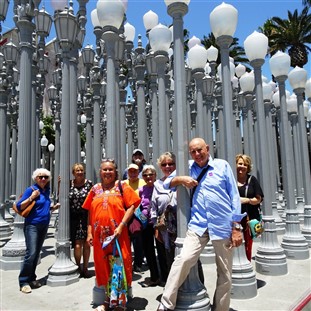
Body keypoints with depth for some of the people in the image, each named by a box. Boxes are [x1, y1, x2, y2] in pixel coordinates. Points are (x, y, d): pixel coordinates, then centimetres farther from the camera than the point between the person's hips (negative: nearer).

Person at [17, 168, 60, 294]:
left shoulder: (46, 190, 10)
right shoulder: (31, 190, -9)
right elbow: (19, 206, -11)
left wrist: (53, 207, 6)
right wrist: (31, 197, -20)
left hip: (44, 226, 6)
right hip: (32, 225, -6)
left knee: (37, 253, 12)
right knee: (31, 253, -11)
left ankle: (32, 278, 24)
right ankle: (23, 282, 1)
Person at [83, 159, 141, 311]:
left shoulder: (122, 186, -1)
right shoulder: (95, 188, 10)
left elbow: (131, 206, -8)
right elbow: (90, 212, 12)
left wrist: (121, 226, -16)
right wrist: (89, 232, 7)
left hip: (118, 234, -3)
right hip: (99, 234, 4)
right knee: (103, 266, 12)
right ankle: (108, 298, 30)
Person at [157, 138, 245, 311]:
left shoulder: (222, 166, 1)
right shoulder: (188, 167, 8)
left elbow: (234, 196, 1)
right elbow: (167, 183, 14)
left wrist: (236, 227, -2)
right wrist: (181, 179, -8)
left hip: (223, 225, 0)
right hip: (198, 224, 1)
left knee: (225, 273, 10)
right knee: (183, 259, -18)